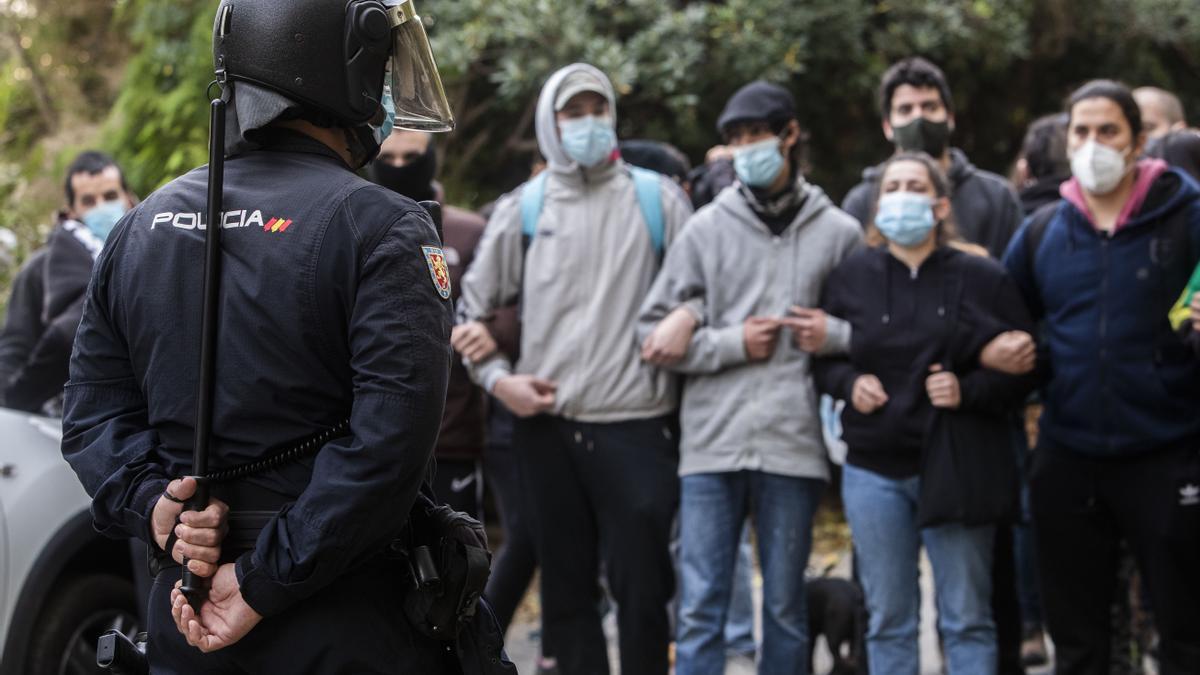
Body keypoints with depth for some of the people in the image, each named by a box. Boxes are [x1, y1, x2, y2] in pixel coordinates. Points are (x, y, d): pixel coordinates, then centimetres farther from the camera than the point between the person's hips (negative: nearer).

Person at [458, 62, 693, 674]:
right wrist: (497, 377, 2)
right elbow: (472, 307, 14)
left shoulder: (657, 199, 5)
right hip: (547, 427, 2)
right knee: (566, 587, 9)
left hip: (637, 424, -2)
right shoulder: (523, 209, 9)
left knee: (642, 586, -1)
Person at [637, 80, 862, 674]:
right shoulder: (706, 228, 7)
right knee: (700, 608, -1)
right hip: (712, 445, 0)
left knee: (785, 607, 9)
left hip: (794, 445, 0)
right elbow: (655, 335, 5)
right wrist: (731, 344, -5)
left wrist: (836, 335, -6)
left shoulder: (838, 232, 7)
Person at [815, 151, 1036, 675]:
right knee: (888, 620, 8)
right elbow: (820, 357, 14)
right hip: (874, 473, 2)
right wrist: (848, 382, -6)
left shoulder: (983, 279, -2)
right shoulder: (851, 276, 5)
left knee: (967, 620, 4)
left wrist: (969, 390, -17)